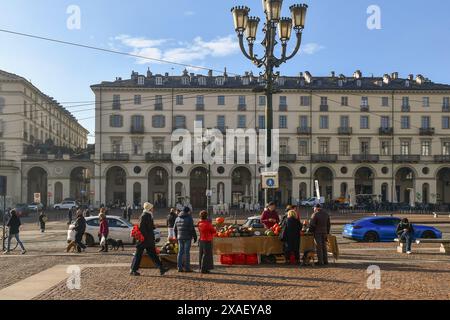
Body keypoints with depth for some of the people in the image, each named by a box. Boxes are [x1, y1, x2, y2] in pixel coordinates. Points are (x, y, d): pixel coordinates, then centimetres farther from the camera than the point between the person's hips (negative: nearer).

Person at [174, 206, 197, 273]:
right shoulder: (189, 218, -8)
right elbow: (192, 229, -12)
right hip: (187, 237, -6)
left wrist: (177, 237, 23)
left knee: (180, 252, 8)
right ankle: (187, 268, -1)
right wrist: (195, 237, -5)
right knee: (187, 252, -3)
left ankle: (180, 267, 8)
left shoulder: (178, 218, 12)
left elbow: (175, 229, 16)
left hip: (180, 237, 6)